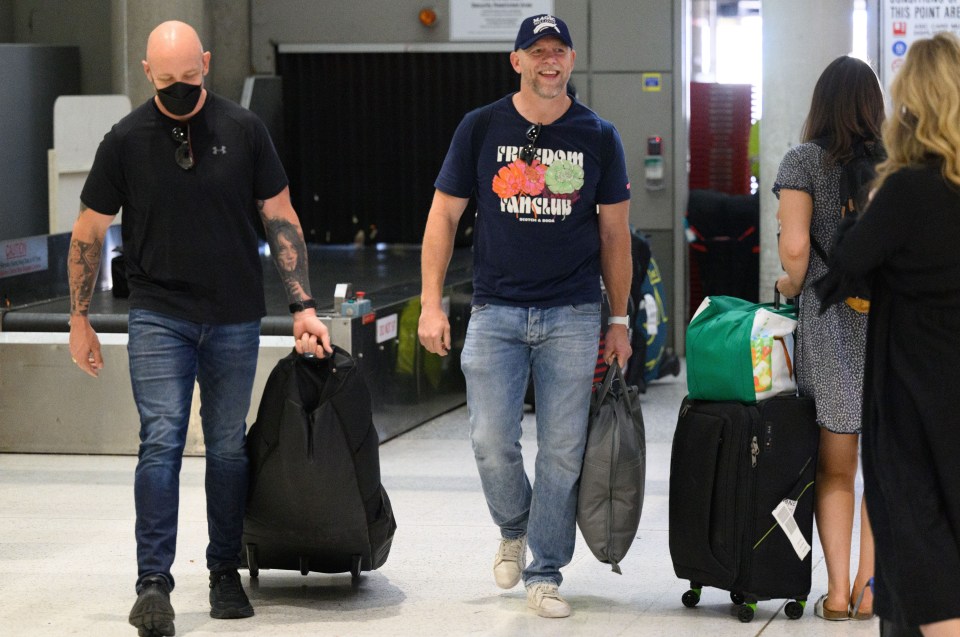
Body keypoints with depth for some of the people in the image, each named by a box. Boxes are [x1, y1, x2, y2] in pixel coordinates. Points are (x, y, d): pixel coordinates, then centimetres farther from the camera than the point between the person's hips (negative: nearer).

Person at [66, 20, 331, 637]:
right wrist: (80, 319, 6)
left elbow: (281, 217, 3)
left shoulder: (243, 129, -1)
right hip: (159, 318, -1)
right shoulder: (127, 140, -3)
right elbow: (89, 232, 6)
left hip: (235, 319, 1)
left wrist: (304, 305, -2)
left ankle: (225, 573, 21)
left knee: (228, 448, 8)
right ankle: (154, 582, -12)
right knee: (161, 441, -12)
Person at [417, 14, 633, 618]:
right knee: (492, 440, -8)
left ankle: (545, 574, 11)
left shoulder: (598, 137, 6)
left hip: (573, 316, 0)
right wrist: (431, 304, -1)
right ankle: (514, 528, 23)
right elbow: (444, 216, 6)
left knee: (563, 449, 0)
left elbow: (614, 233, 11)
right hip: (496, 312, 0)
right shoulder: (482, 128, 3)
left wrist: (620, 320, 9)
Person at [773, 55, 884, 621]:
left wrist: (792, 286, 6)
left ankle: (837, 592, 3)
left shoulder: (805, 161, -3)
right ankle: (869, 588, 9)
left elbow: (795, 246, -13)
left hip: (828, 320, -1)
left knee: (835, 468, 6)